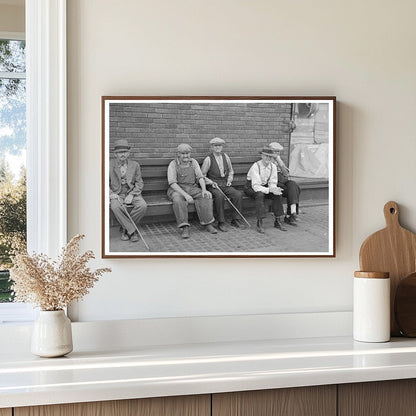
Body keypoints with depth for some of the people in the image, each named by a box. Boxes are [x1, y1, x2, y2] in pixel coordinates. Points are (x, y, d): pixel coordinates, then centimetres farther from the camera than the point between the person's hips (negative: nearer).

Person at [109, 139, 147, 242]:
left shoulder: (135, 165, 7)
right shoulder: (110, 166, 3)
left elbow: (139, 183, 5)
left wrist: (131, 195, -11)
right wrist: (111, 194, -14)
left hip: (132, 193, 2)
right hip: (117, 194, -1)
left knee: (143, 206, -29)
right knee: (115, 207, -36)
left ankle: (125, 228, -12)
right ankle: (132, 231, -22)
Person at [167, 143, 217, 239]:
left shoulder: (193, 162, 8)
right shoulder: (173, 164, -5)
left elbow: (200, 177, 3)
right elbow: (172, 183, -15)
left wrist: (204, 189, -18)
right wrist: (185, 195, -27)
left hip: (193, 188, 4)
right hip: (177, 189, -4)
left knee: (207, 196, -23)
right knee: (178, 200, -37)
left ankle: (207, 223, -17)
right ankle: (184, 227, -34)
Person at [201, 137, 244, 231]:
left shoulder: (226, 157, 10)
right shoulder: (208, 159, -4)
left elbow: (231, 171, 25)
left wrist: (229, 179, 8)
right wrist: (211, 182, -13)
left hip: (225, 185, 4)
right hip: (213, 186, -4)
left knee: (238, 194, -21)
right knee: (219, 196, -36)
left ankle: (235, 220, -10)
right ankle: (221, 222, -26)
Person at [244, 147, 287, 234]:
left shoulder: (273, 166, -6)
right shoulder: (255, 166, -24)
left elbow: (272, 183, -3)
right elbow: (256, 186, -29)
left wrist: (274, 189, -28)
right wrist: (269, 190, -41)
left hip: (264, 186, 5)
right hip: (251, 187, -5)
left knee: (277, 194, -21)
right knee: (260, 195, -37)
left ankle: (277, 221, -14)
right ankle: (259, 223, -34)